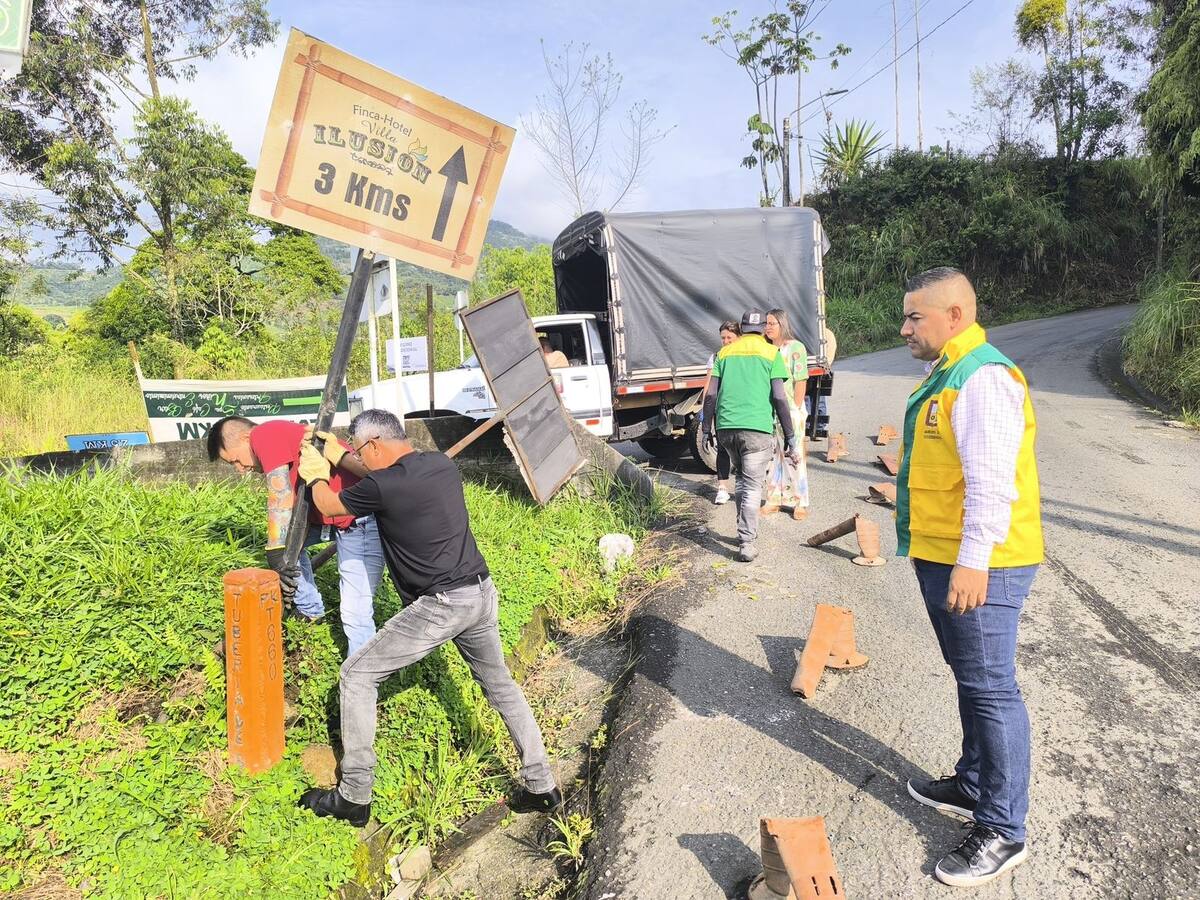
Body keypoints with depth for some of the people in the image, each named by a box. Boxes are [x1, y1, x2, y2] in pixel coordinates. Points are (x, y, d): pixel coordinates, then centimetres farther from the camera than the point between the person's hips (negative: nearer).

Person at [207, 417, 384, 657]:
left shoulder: (265, 434, -9)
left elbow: (280, 499, -18)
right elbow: (295, 505, 8)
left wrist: (276, 554, -17)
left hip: (360, 522, -10)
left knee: (355, 613, -10)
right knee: (286, 540, 24)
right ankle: (310, 611, 38)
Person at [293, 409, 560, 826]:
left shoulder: (382, 486, -14)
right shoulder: (443, 464, 6)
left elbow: (328, 506, 6)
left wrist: (315, 473, 28)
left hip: (439, 607, -7)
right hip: (482, 593, 7)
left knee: (357, 676, 9)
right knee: (499, 684, 23)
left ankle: (354, 798, 15)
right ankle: (542, 786, 28)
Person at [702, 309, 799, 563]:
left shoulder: (725, 352, 14)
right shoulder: (771, 353, 5)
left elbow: (711, 395, 7)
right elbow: (779, 398, -3)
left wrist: (706, 430, 13)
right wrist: (790, 438, 1)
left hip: (726, 427, 4)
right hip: (757, 427, -4)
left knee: (741, 478, 23)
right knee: (752, 486, 2)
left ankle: (746, 531, 28)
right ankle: (746, 543, -2)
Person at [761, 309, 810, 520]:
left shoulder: (795, 348, -4)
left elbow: (801, 381, -8)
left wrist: (796, 408, -12)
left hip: (790, 410, -5)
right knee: (772, 456, 10)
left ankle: (800, 503, 6)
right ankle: (774, 499, 20)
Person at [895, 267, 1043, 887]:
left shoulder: (983, 378, -18)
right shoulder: (944, 375, 15)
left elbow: (992, 481, -25)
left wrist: (973, 559, -27)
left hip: (977, 566, -10)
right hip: (941, 559, 10)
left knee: (990, 688, 0)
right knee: (971, 680, 21)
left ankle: (1002, 831, 14)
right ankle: (974, 786, 37)